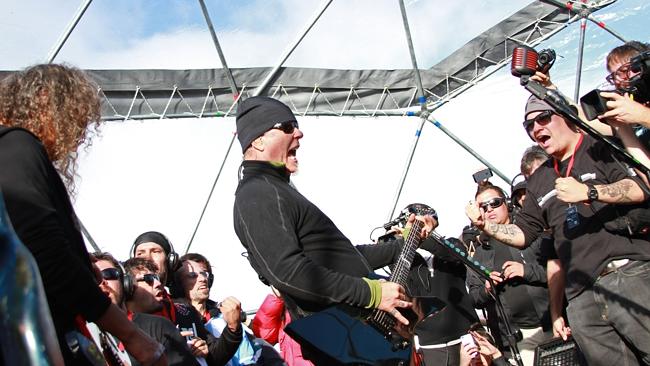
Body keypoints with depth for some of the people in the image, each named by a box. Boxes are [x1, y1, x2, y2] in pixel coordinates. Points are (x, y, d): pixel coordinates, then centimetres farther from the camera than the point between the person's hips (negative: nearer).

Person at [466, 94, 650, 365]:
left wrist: (589, 192, -18)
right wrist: (484, 225, 7)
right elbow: (522, 234, 21)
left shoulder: (600, 147, 5)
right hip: (582, 296, 5)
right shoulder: (538, 181, 22)